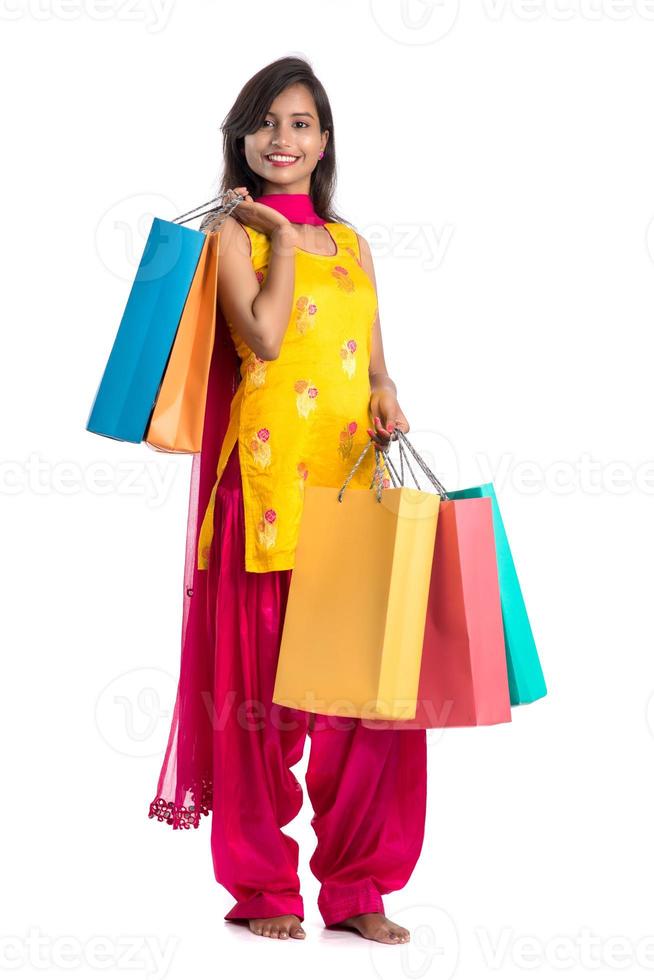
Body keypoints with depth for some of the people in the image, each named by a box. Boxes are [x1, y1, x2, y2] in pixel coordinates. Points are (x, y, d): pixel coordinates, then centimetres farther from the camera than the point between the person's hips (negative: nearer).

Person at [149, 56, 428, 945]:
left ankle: (356, 886, 10)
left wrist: (386, 396, 0)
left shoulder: (351, 243, 20)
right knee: (262, 678, -1)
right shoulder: (235, 232, 4)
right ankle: (262, 887, 9)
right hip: (270, 478, -5)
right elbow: (263, 336, -13)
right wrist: (282, 238, -2)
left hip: (355, 479, 5)